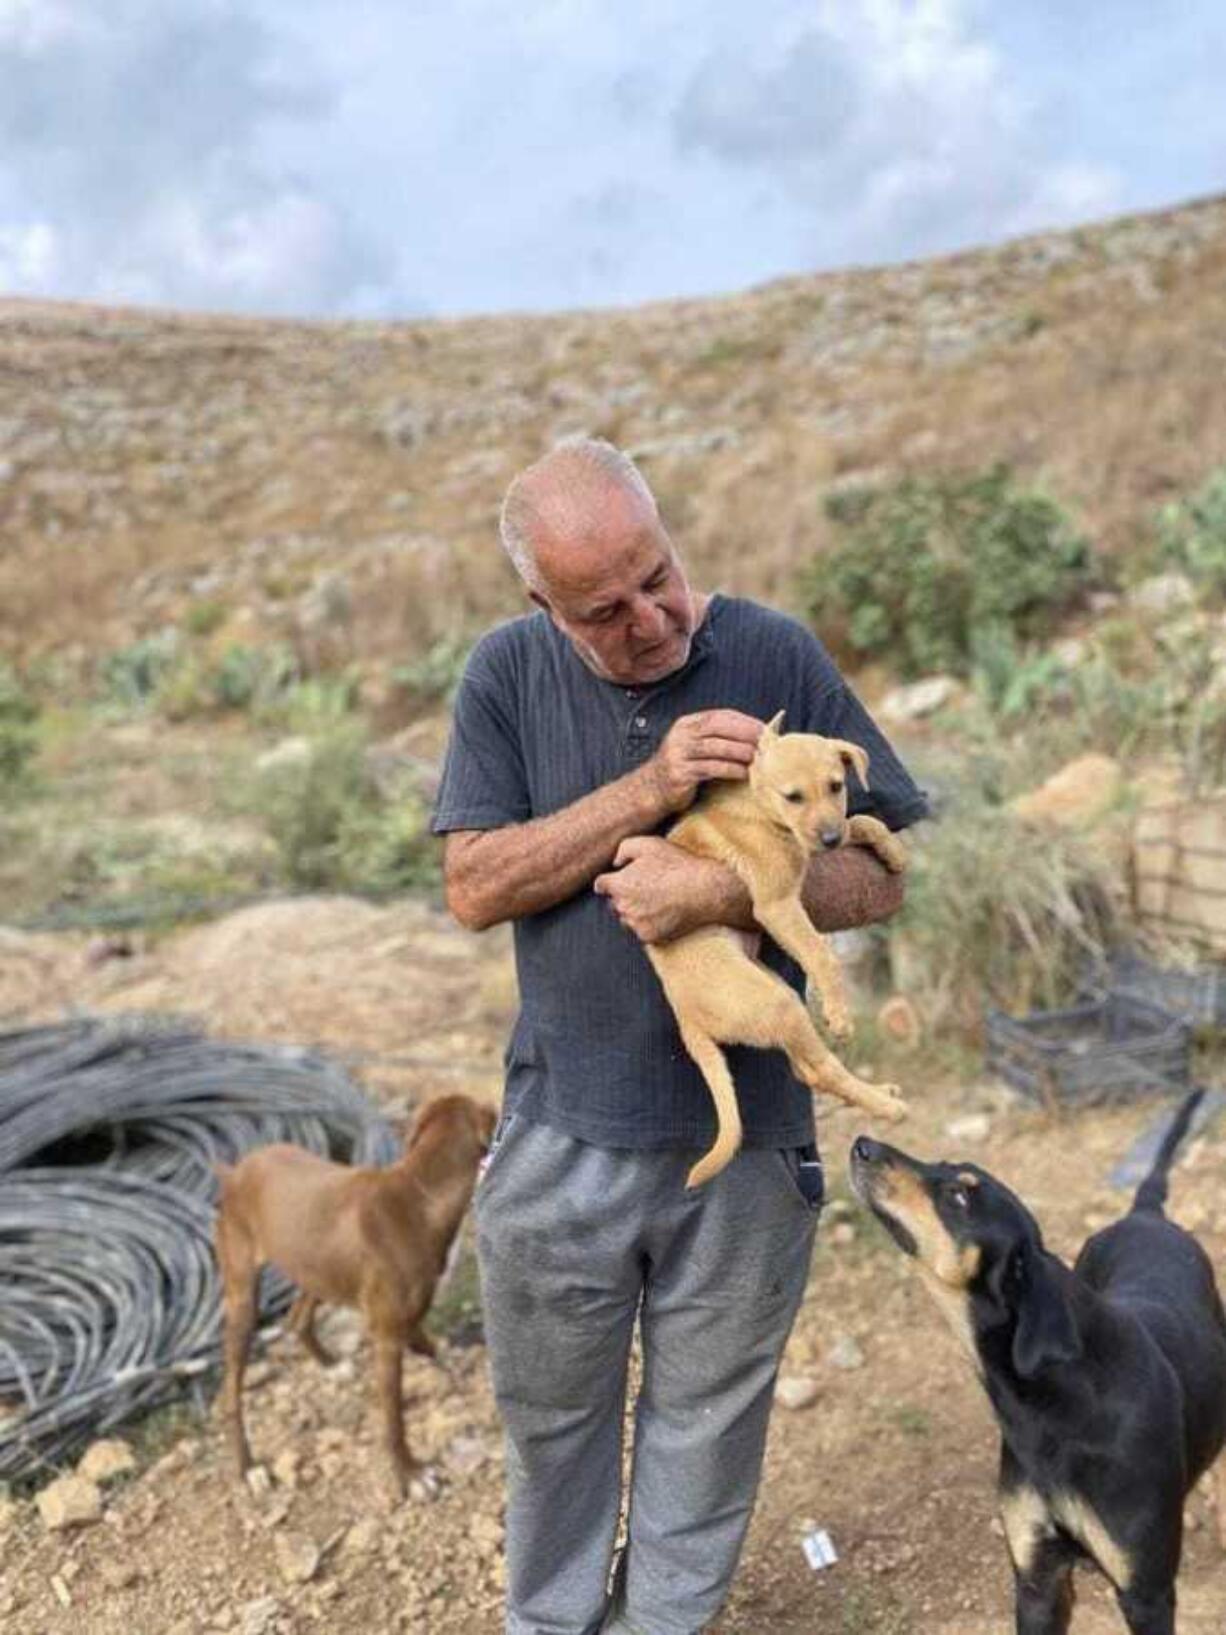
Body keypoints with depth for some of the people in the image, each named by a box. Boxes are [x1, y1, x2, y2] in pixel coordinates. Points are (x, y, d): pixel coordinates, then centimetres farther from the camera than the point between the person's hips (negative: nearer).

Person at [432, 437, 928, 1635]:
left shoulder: (776, 658, -11)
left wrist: (716, 891, -26)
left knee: (705, 1424, 20)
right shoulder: (509, 672, -7)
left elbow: (887, 872, -9)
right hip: (560, 1134, 1)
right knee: (551, 1418, 21)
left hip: (742, 1139, -1)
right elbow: (473, 889, -12)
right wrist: (649, 789, -24)